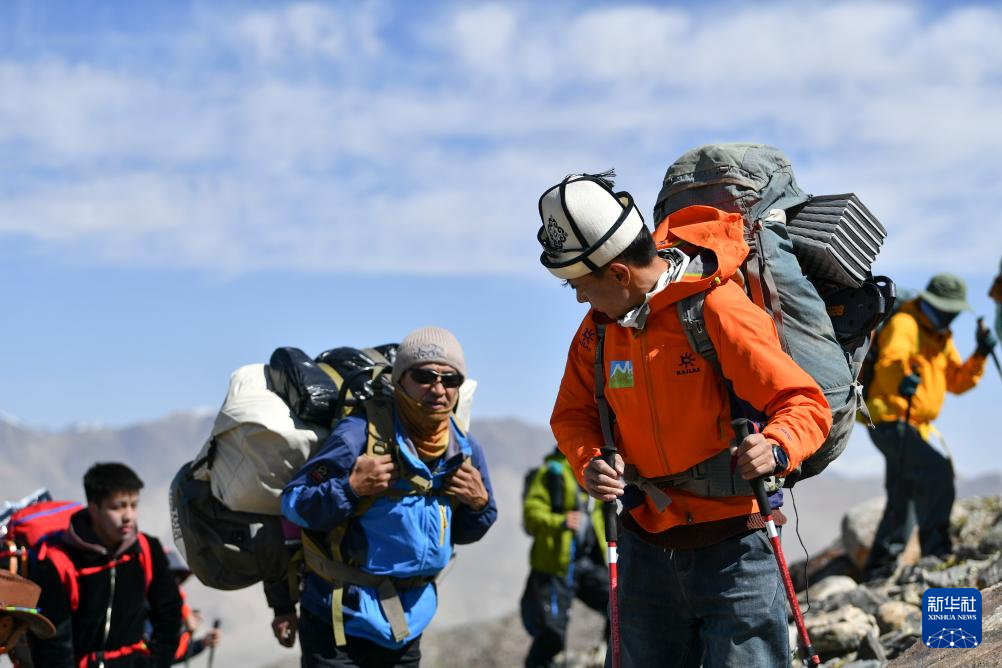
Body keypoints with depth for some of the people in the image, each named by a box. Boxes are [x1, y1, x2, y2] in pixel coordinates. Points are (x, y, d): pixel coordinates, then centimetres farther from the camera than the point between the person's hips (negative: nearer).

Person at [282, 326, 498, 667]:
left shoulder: (465, 452, 1)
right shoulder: (360, 435, -19)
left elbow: (464, 533, 15)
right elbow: (293, 504, -16)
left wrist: (480, 505, -6)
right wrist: (352, 487, -30)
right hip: (338, 618, -6)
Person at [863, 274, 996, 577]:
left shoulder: (941, 337, 16)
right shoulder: (903, 325, -13)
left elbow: (957, 382, 14)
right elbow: (889, 360, -32)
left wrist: (980, 356, -2)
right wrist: (900, 380, -55)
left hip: (915, 426, 10)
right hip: (892, 423, -10)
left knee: (903, 502, 16)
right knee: (938, 472, -25)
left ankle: (879, 567, 26)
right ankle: (936, 551, -22)